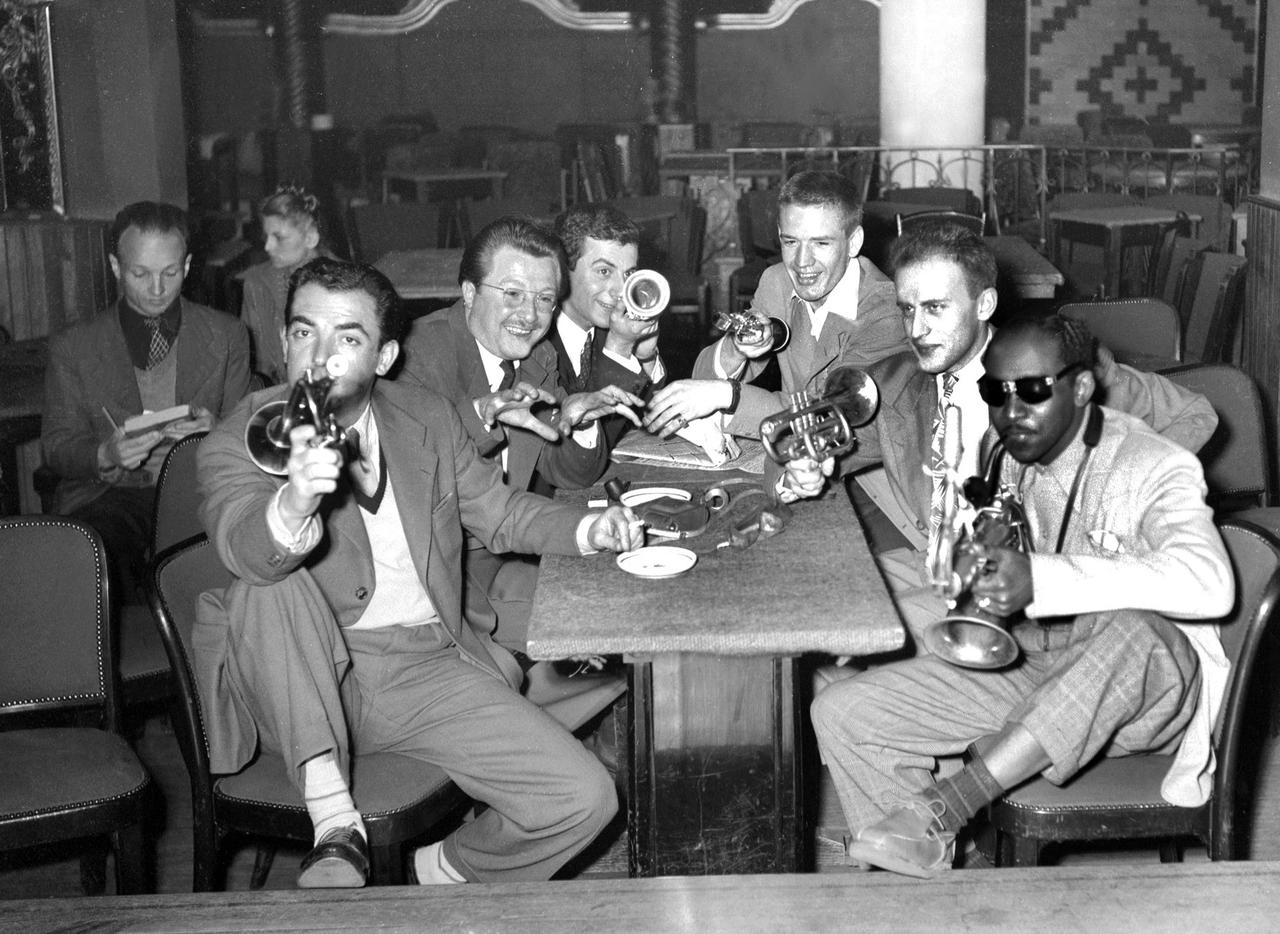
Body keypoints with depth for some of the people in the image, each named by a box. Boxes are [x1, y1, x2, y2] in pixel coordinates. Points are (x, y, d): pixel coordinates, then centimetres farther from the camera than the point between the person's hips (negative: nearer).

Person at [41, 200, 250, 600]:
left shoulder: (227, 335, 11)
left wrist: (214, 433, -12)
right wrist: (106, 455, -15)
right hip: (109, 497, -1)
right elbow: (56, 445, 9)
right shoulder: (71, 347, 9)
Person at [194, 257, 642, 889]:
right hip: (310, 680, -3)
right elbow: (243, 549, -26)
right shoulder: (237, 443, -6)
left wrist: (586, 529, 3)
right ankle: (332, 818, -28)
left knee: (586, 800, -12)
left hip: (430, 671, 4)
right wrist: (294, 503, -49)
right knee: (269, 585, -35)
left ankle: (442, 873, 17)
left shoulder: (428, 418, 9)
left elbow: (497, 511, 21)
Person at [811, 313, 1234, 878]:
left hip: (1146, 687, -6)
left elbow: (1209, 583, -36)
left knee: (1134, 631, -43)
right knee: (841, 711, -10)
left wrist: (1042, 580, -44)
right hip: (1024, 667, 6)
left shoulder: (1152, 466, -15)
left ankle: (945, 805, -33)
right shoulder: (1004, 465, 6)